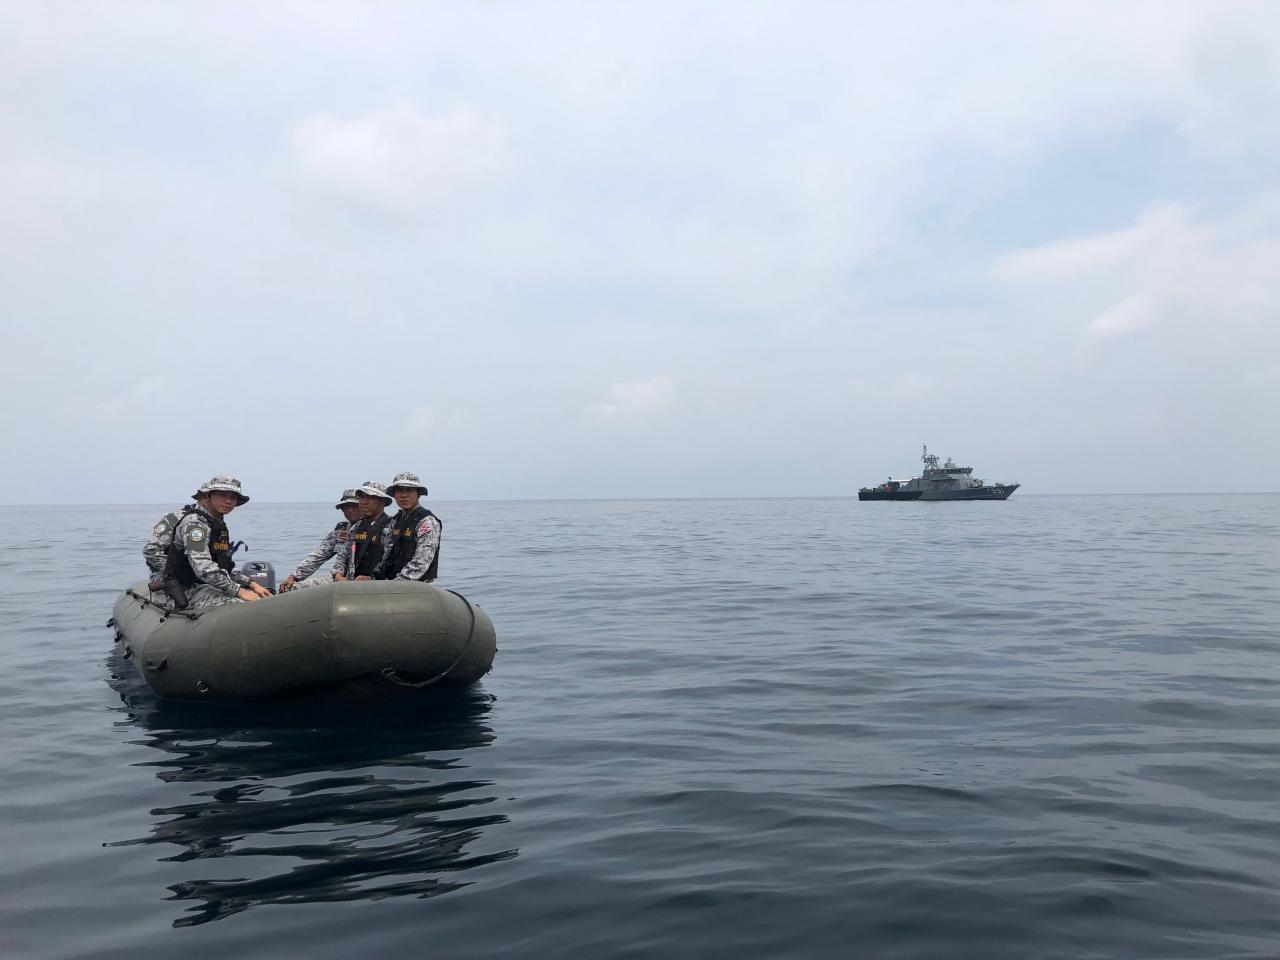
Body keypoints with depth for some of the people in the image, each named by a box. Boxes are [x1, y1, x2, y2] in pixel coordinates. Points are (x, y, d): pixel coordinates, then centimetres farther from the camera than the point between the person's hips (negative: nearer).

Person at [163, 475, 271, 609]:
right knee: (246, 606, -31)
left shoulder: (220, 526, 17)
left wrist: (251, 584, 7)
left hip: (213, 586, 9)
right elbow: (204, 569, -24)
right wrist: (239, 591, -24)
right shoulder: (194, 523, -12)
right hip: (192, 591, -9)